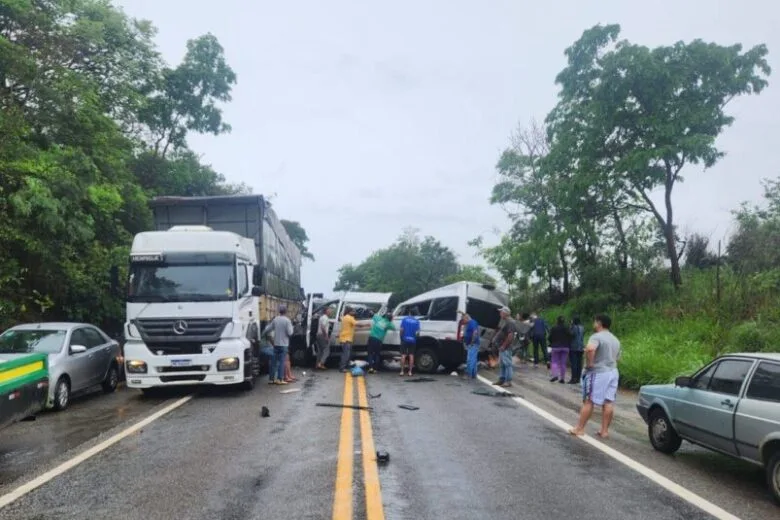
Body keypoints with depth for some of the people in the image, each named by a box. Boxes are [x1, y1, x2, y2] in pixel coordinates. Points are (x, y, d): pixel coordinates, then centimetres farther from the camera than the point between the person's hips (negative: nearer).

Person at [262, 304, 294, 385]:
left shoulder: (275, 320, 4)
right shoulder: (287, 320, -10)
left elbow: (267, 329, 11)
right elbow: (290, 333, -13)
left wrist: (263, 334, 31)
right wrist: (291, 326, 5)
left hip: (276, 343, 5)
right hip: (284, 344, -5)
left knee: (274, 361, 10)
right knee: (282, 362, -2)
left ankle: (271, 378, 14)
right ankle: (280, 379, -3)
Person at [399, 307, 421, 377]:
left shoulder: (405, 319, -1)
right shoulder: (417, 321, 2)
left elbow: (401, 329, -7)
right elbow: (417, 332, -5)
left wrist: (401, 337, 5)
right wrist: (415, 336, 12)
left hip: (405, 339, -1)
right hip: (412, 340, 1)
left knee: (403, 355, 3)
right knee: (411, 355, 6)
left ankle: (402, 371, 1)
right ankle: (410, 371, 4)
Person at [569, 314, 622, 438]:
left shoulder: (597, 336, -14)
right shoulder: (615, 340, 15)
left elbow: (590, 349, -33)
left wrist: (589, 363, -21)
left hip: (598, 373, -7)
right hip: (613, 372, 8)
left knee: (589, 401, -1)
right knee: (608, 402, 6)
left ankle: (579, 428, 4)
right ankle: (604, 430, 9)